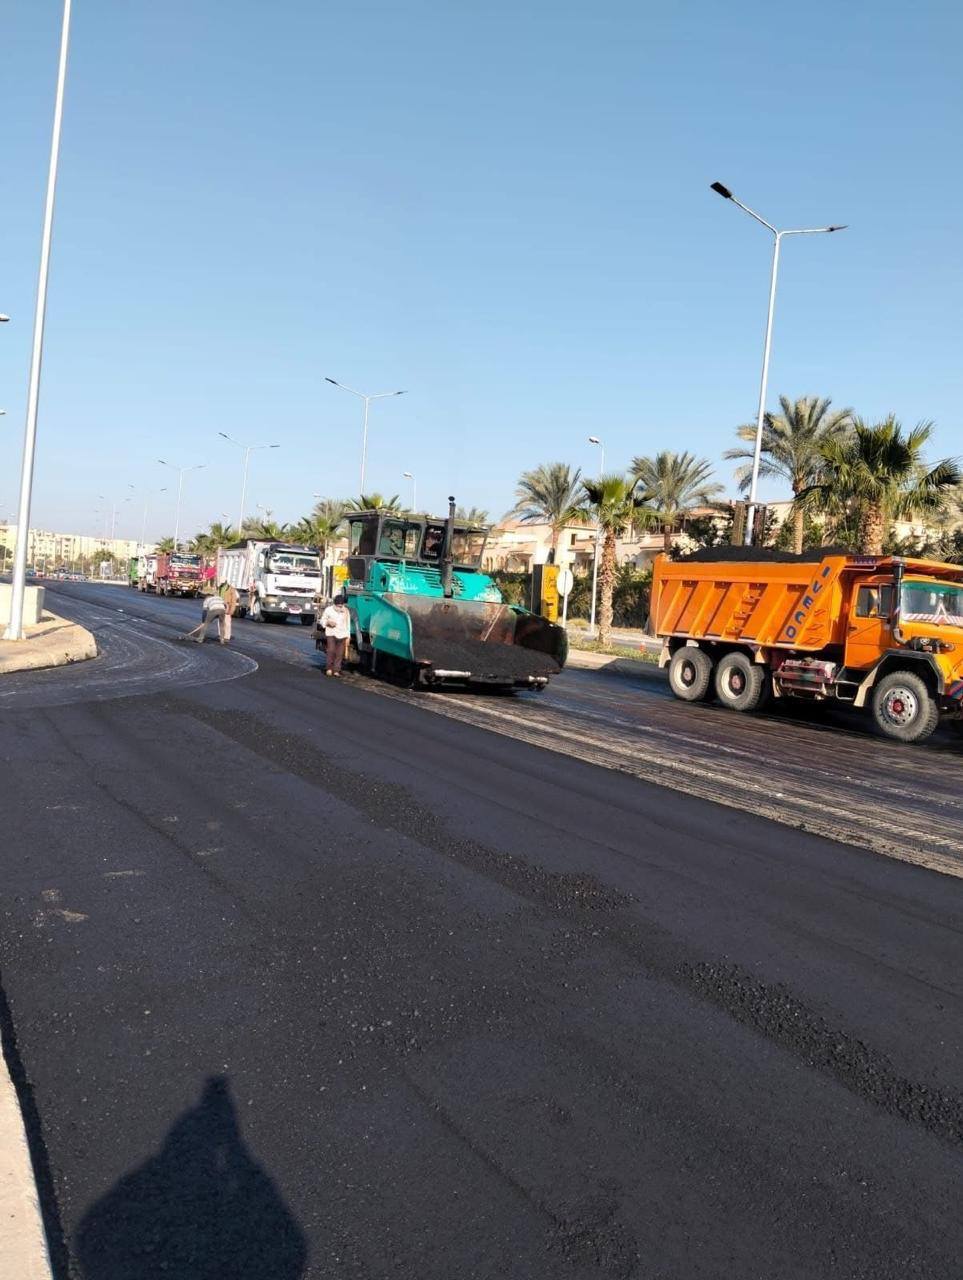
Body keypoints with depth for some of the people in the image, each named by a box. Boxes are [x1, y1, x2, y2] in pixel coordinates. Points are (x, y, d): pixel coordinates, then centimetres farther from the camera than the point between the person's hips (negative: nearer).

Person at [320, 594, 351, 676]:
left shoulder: (346, 611, 4)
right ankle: (329, 668, -2)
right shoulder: (329, 610, -2)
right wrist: (328, 622, -14)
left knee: (340, 653, -2)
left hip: (342, 634, 2)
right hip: (331, 633, -2)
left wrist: (348, 637, 7)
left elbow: (348, 624, 10)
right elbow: (322, 620, 8)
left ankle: (336, 670, 6)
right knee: (331, 650, -16)